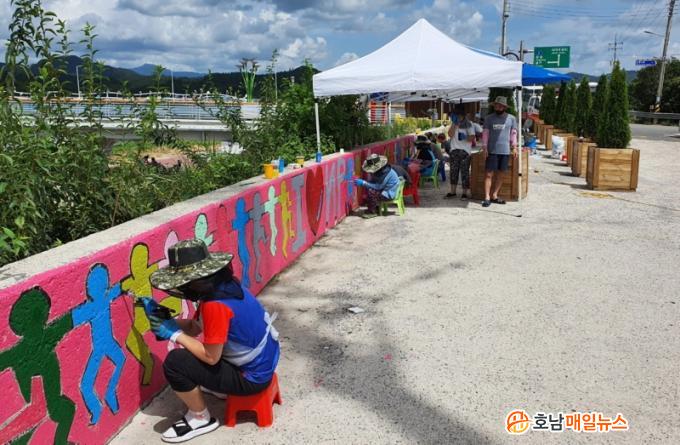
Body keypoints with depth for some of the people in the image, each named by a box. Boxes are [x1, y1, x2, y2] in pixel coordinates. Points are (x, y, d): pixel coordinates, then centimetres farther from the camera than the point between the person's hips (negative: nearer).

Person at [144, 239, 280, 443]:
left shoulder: (215, 305, -29)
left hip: (252, 376, -9)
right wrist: (160, 317, -1)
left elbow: (211, 357, -22)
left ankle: (200, 419, 6)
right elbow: (195, 327, 8)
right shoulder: (220, 285, -2)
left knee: (174, 363, -15)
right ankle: (221, 386, 28)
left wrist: (175, 334, -13)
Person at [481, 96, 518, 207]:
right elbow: (485, 133, 3)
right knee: (489, 174, -5)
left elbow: (513, 133, 9)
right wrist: (484, 148, -4)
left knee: (500, 174, 6)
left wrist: (514, 147, 3)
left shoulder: (511, 118, 6)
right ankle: (487, 197, -6)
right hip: (492, 150, -2)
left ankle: (494, 195, 15)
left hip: (505, 151, 2)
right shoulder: (489, 118, 4)